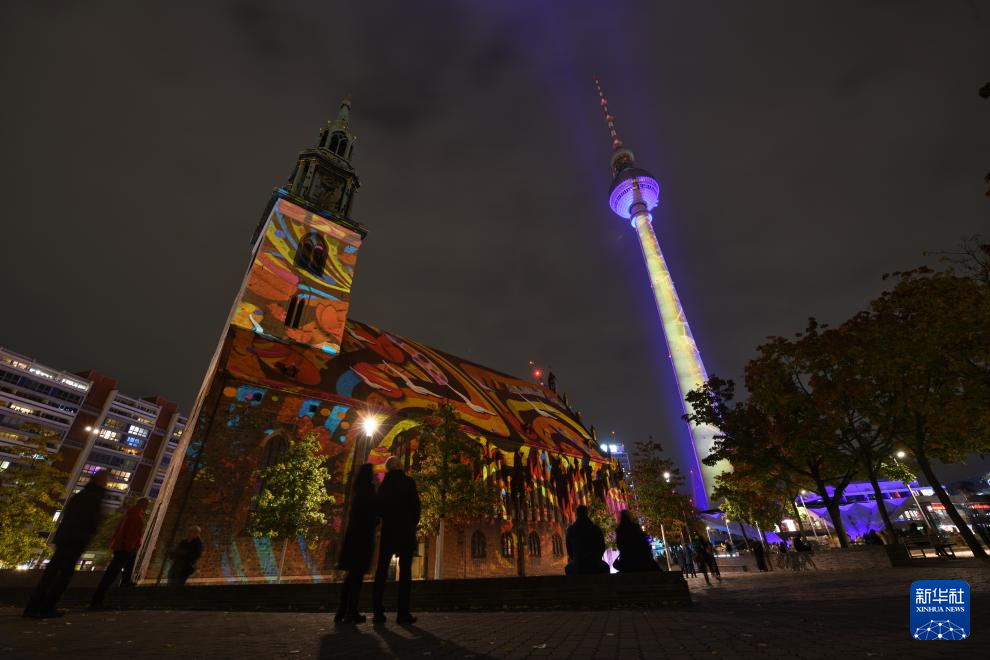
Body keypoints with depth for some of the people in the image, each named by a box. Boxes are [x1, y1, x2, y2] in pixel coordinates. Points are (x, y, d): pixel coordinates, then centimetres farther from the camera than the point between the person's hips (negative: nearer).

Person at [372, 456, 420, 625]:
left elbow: (378, 507, 11)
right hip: (405, 530, -4)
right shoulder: (408, 481, -4)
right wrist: (413, 524, 6)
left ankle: (378, 612, 7)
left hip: (388, 530, 4)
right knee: (405, 572, -1)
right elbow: (415, 505, -7)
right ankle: (403, 612, -4)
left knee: (381, 571, 8)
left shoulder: (384, 484, 9)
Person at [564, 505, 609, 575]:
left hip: (579, 565, 0)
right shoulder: (596, 529, -3)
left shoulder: (571, 529, -3)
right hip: (595, 564, 0)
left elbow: (569, 549, 6)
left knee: (568, 569, 30)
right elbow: (602, 547, 5)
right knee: (605, 568, 30)